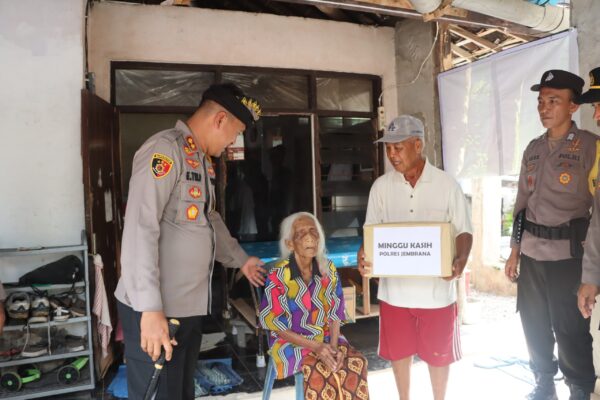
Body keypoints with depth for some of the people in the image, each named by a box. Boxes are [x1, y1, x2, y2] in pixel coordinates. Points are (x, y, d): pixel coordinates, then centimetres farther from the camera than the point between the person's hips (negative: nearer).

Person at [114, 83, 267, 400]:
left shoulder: (202, 160, 15)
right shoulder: (165, 149, -15)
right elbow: (139, 230, -23)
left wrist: (241, 260, 33)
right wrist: (150, 309, -26)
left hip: (190, 306, 9)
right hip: (156, 309, -9)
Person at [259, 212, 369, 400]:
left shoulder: (328, 269, -2)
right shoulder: (278, 275, -15)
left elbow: (335, 312, 3)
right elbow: (273, 322, -14)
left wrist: (333, 345, -14)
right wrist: (314, 346, -20)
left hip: (326, 337, 4)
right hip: (290, 342, -4)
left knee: (356, 362, -21)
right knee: (319, 370, -29)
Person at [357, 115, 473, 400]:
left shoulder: (447, 185, -5)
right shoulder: (381, 186, 0)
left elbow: (463, 231, -1)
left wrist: (461, 259, -21)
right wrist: (363, 256, -17)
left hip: (436, 287, -1)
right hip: (395, 288, 2)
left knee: (439, 352, 14)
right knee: (399, 351, 15)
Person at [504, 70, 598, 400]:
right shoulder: (533, 149, 11)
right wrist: (514, 252, 13)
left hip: (568, 253, -6)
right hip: (531, 252, 6)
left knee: (570, 330, 3)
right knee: (534, 325, 15)